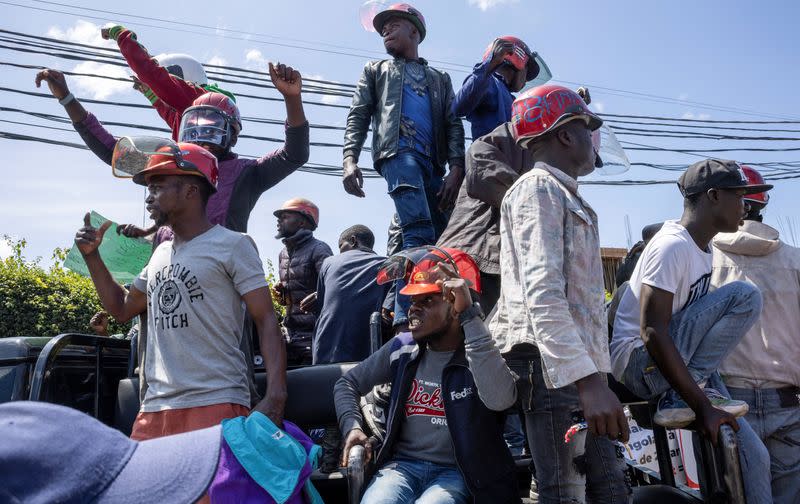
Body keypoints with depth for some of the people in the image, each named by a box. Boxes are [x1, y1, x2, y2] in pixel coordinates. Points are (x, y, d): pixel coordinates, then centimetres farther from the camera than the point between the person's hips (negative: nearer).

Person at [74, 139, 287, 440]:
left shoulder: (232, 245, -3)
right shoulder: (161, 254, 19)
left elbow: (266, 321, -8)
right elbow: (122, 309, 31)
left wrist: (275, 397, -20)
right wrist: (91, 255, 20)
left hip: (215, 404, -6)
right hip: (154, 408, 7)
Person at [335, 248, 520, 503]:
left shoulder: (481, 354, -9)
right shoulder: (402, 348, 5)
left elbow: (500, 399, -33)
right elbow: (348, 383, 18)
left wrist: (469, 316, -32)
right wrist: (352, 427, -2)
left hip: (455, 472, -2)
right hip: (402, 464, 3)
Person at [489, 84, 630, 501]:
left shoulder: (566, 196, 27)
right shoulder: (539, 188, -5)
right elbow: (542, 292, -21)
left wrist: (596, 372, 18)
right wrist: (586, 378, -29)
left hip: (582, 365, 10)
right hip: (551, 363, -10)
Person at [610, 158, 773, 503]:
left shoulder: (702, 247, 13)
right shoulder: (673, 245, -17)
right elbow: (652, 332, -25)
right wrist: (702, 405, -26)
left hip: (675, 361, 9)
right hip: (639, 361, -9)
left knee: (752, 456, -2)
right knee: (743, 295, -18)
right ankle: (679, 402, -19)